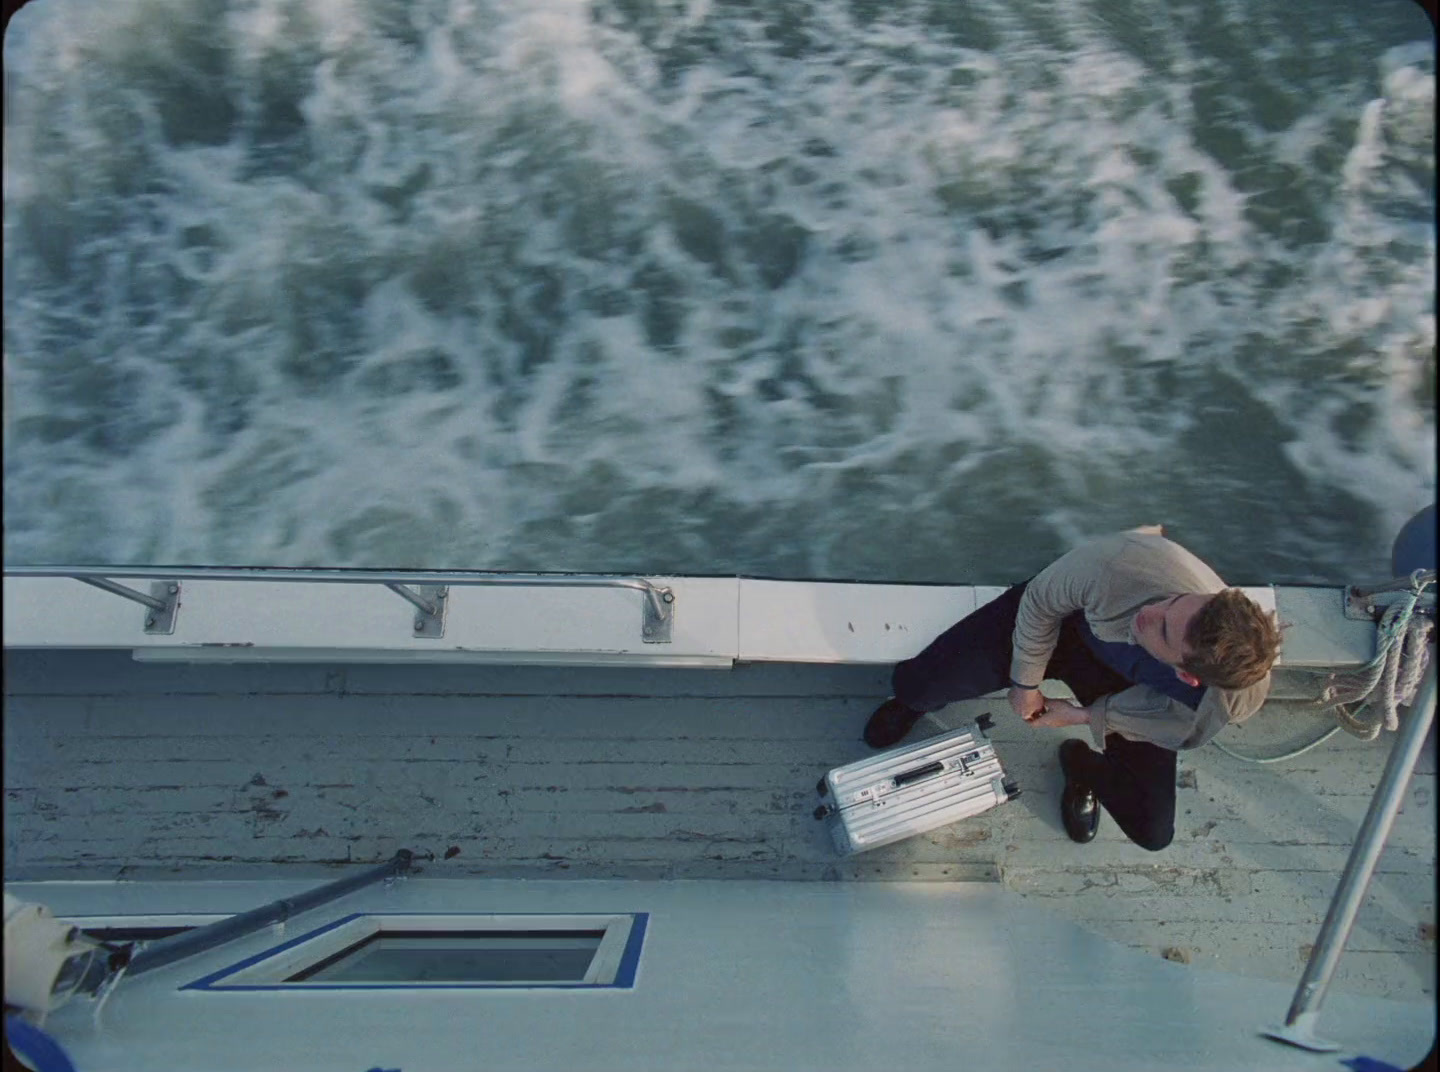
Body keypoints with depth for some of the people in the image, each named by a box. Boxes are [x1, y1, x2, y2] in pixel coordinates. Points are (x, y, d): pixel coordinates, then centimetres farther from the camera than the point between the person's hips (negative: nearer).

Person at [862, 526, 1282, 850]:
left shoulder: (1241, 696, -38)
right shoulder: (1120, 565, -45)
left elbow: (1175, 726, -13)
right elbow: (1039, 601, -21)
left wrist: (1084, 716, -7)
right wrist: (1025, 681, -8)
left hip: (1129, 685, 1)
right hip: (1067, 622, -1)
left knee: (1152, 831, -5)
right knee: (915, 682, -11)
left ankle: (1084, 768, 32)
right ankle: (912, 701, 32)